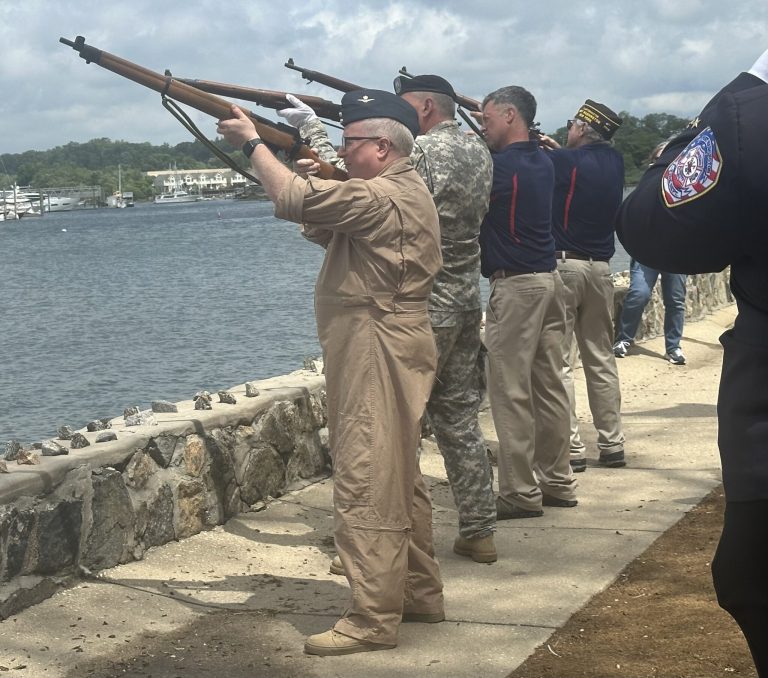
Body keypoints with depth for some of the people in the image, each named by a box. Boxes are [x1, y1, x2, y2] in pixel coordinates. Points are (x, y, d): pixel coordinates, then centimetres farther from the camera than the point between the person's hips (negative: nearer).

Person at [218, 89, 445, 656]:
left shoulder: (382, 197, -17)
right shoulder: (398, 192, 17)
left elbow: (294, 199, -22)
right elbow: (328, 230, 18)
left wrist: (252, 141, -9)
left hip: (378, 353, -11)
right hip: (380, 348, 11)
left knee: (367, 484, -8)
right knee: (399, 478, 17)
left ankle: (375, 618, -5)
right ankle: (420, 593, 27)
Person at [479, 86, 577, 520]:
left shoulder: (502, 166, -14)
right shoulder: (541, 162, 12)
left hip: (516, 285, -9)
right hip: (549, 278, 9)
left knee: (511, 391, -4)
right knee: (549, 384, 12)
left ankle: (521, 493, -2)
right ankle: (558, 482, 19)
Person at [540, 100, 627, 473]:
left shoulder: (564, 161, -12)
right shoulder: (614, 162, 5)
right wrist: (559, 150, 18)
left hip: (563, 264, -6)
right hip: (600, 268, 6)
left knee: (558, 361, -4)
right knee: (601, 359, 12)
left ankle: (571, 449, -6)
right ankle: (612, 445, 16)